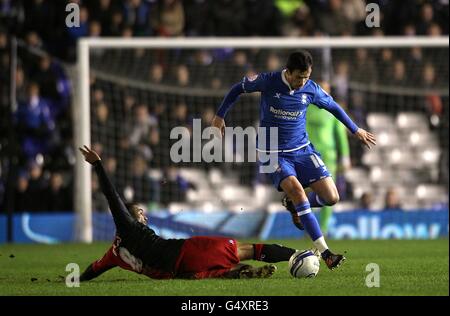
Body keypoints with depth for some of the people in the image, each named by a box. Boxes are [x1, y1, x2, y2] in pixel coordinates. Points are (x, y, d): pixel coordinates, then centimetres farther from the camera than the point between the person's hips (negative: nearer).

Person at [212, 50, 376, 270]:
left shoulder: (311, 89, -5)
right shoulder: (268, 82, -13)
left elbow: (332, 106, 14)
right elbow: (238, 88, 4)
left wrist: (356, 130, 21)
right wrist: (220, 116, 5)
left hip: (302, 149, 4)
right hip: (273, 153, -4)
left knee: (331, 198, -10)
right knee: (296, 189, -28)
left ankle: (295, 204, 24)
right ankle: (325, 253, -29)